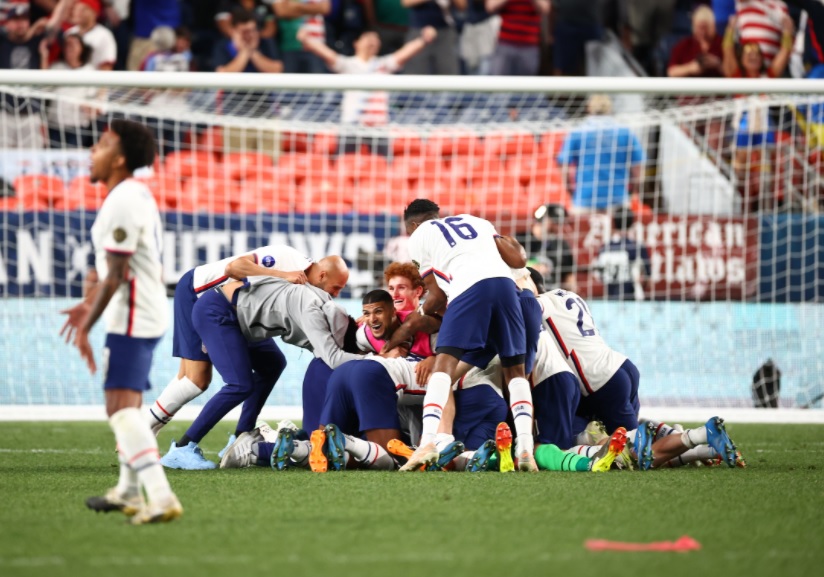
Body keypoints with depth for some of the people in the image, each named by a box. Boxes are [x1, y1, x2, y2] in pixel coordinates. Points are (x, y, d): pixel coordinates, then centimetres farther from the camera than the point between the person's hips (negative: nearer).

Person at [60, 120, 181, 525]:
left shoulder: (122, 203, -19)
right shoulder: (136, 194, 13)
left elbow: (115, 275, -22)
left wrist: (86, 328, -18)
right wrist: (87, 305, 30)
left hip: (131, 319, -11)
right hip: (146, 313, 11)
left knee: (120, 407, -19)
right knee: (127, 403, 24)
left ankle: (160, 498, -31)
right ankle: (129, 492, 40)